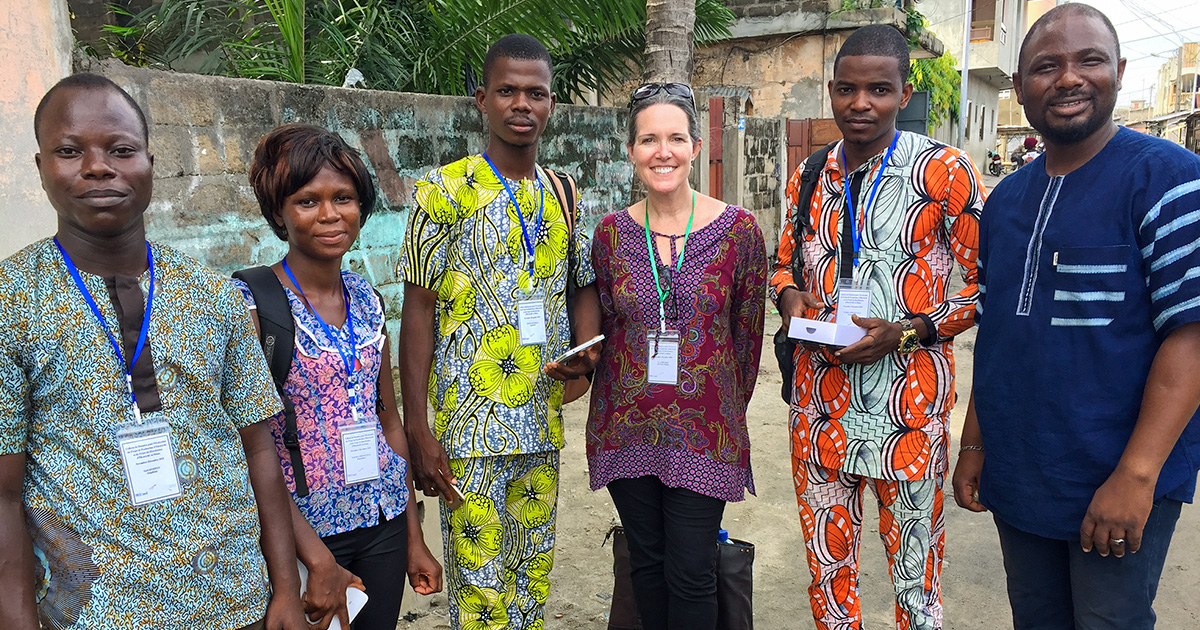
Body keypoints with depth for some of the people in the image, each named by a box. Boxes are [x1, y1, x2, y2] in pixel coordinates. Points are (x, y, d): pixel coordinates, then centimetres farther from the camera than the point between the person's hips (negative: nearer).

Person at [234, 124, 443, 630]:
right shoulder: (250, 303, -14)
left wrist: (414, 538, 9)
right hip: (301, 532, -5)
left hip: (386, 521, 5)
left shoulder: (366, 298, 3)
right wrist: (319, 560, -17)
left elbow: (388, 418, 8)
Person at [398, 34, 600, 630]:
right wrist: (416, 431, -12)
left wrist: (586, 351, -6)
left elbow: (584, 284, 16)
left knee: (533, 576, 17)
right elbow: (419, 308, -7)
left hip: (542, 425, 5)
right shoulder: (446, 189, -6)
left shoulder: (563, 194, 8)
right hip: (469, 426, -5)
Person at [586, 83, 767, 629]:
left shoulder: (739, 229, -6)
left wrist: (728, 412, 8)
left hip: (704, 431, -2)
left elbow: (748, 335, 2)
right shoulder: (612, 233, 0)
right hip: (625, 429, 2)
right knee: (646, 562, 16)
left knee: (691, 574, 4)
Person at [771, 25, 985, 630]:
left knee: (915, 580, 10)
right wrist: (790, 296, -2)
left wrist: (909, 332, -17)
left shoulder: (945, 171, -7)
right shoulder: (810, 178, 8)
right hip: (820, 403, 4)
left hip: (907, 410, -4)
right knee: (827, 566, 17)